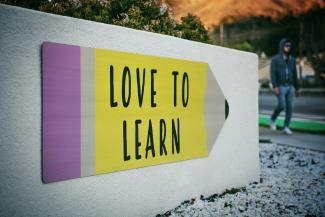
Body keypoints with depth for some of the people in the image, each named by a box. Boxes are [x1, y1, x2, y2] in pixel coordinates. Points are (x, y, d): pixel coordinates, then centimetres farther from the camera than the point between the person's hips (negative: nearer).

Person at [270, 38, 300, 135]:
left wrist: (297, 88, 12)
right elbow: (273, 73, -10)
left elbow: (294, 74, 14)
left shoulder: (292, 59, 12)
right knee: (281, 106, -15)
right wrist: (274, 86, -21)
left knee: (289, 107, -1)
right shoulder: (275, 59, -2)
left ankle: (286, 127, 7)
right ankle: (272, 119, 12)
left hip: (290, 87, 5)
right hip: (280, 87, -4)